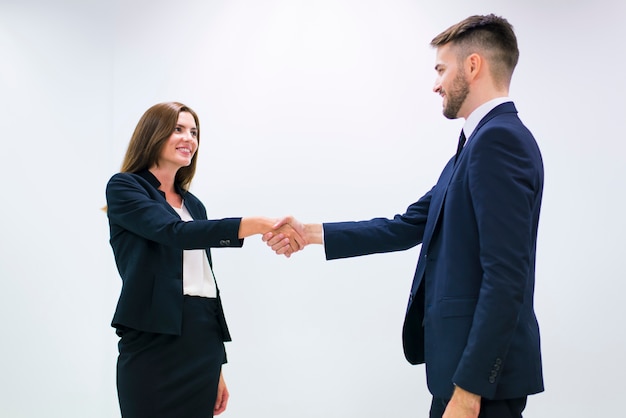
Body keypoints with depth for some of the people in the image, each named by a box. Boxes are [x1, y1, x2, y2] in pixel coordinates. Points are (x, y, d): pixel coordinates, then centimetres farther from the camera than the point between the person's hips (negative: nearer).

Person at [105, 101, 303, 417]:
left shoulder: (194, 205, 18)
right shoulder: (123, 188, -1)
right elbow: (175, 233, -19)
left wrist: (217, 366, 16)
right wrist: (256, 225, -30)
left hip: (203, 345, 6)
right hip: (154, 342, -6)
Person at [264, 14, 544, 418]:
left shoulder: (499, 138, -16)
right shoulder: (480, 142, 15)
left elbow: (505, 277, -23)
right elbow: (408, 227, 16)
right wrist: (312, 233, 16)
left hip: (481, 370, -9)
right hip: (467, 358, 9)